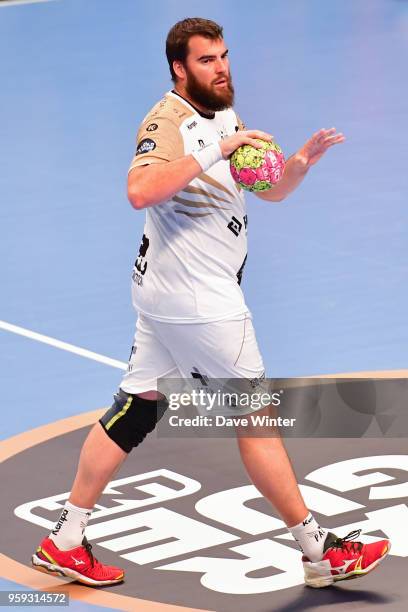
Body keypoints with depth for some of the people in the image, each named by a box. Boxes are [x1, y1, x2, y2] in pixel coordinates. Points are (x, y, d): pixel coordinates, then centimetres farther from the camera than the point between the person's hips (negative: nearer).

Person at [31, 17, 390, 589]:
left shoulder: (223, 121, 13)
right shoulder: (170, 122, -17)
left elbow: (271, 190, 17)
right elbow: (140, 191, -35)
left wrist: (303, 160, -3)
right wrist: (215, 153, -35)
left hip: (168, 297, 10)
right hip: (196, 300, -10)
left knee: (135, 410, 11)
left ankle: (65, 541, 15)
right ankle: (319, 552, 5)